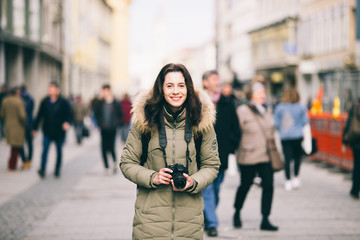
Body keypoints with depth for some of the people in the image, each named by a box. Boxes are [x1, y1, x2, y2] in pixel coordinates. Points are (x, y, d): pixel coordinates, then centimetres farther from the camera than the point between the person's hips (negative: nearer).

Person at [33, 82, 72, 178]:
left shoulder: (63, 102, -6)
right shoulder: (45, 101, -1)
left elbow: (69, 115, -3)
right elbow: (39, 115, 6)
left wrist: (67, 122, -23)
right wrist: (35, 128, 8)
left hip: (59, 131, -1)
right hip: (47, 131, 1)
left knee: (59, 151, 10)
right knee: (45, 150, -11)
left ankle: (57, 171, 21)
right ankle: (42, 170, -12)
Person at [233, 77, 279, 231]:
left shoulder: (266, 111, 13)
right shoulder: (242, 111, -7)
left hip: (266, 156, 5)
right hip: (248, 157, -5)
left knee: (268, 186, -5)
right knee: (245, 185, 8)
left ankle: (265, 220, 1)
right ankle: (237, 213, 33)